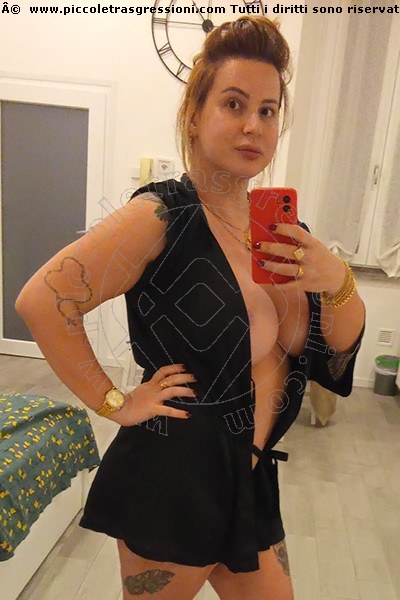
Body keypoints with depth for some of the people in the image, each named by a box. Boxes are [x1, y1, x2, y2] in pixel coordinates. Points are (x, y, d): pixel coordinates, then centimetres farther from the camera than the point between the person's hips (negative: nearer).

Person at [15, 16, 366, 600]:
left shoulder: (276, 222, 1)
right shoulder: (165, 215, -19)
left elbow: (343, 346, 4)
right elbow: (41, 299, -24)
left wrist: (336, 281, -17)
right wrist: (114, 402, -20)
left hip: (252, 476, 6)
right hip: (174, 478, -6)